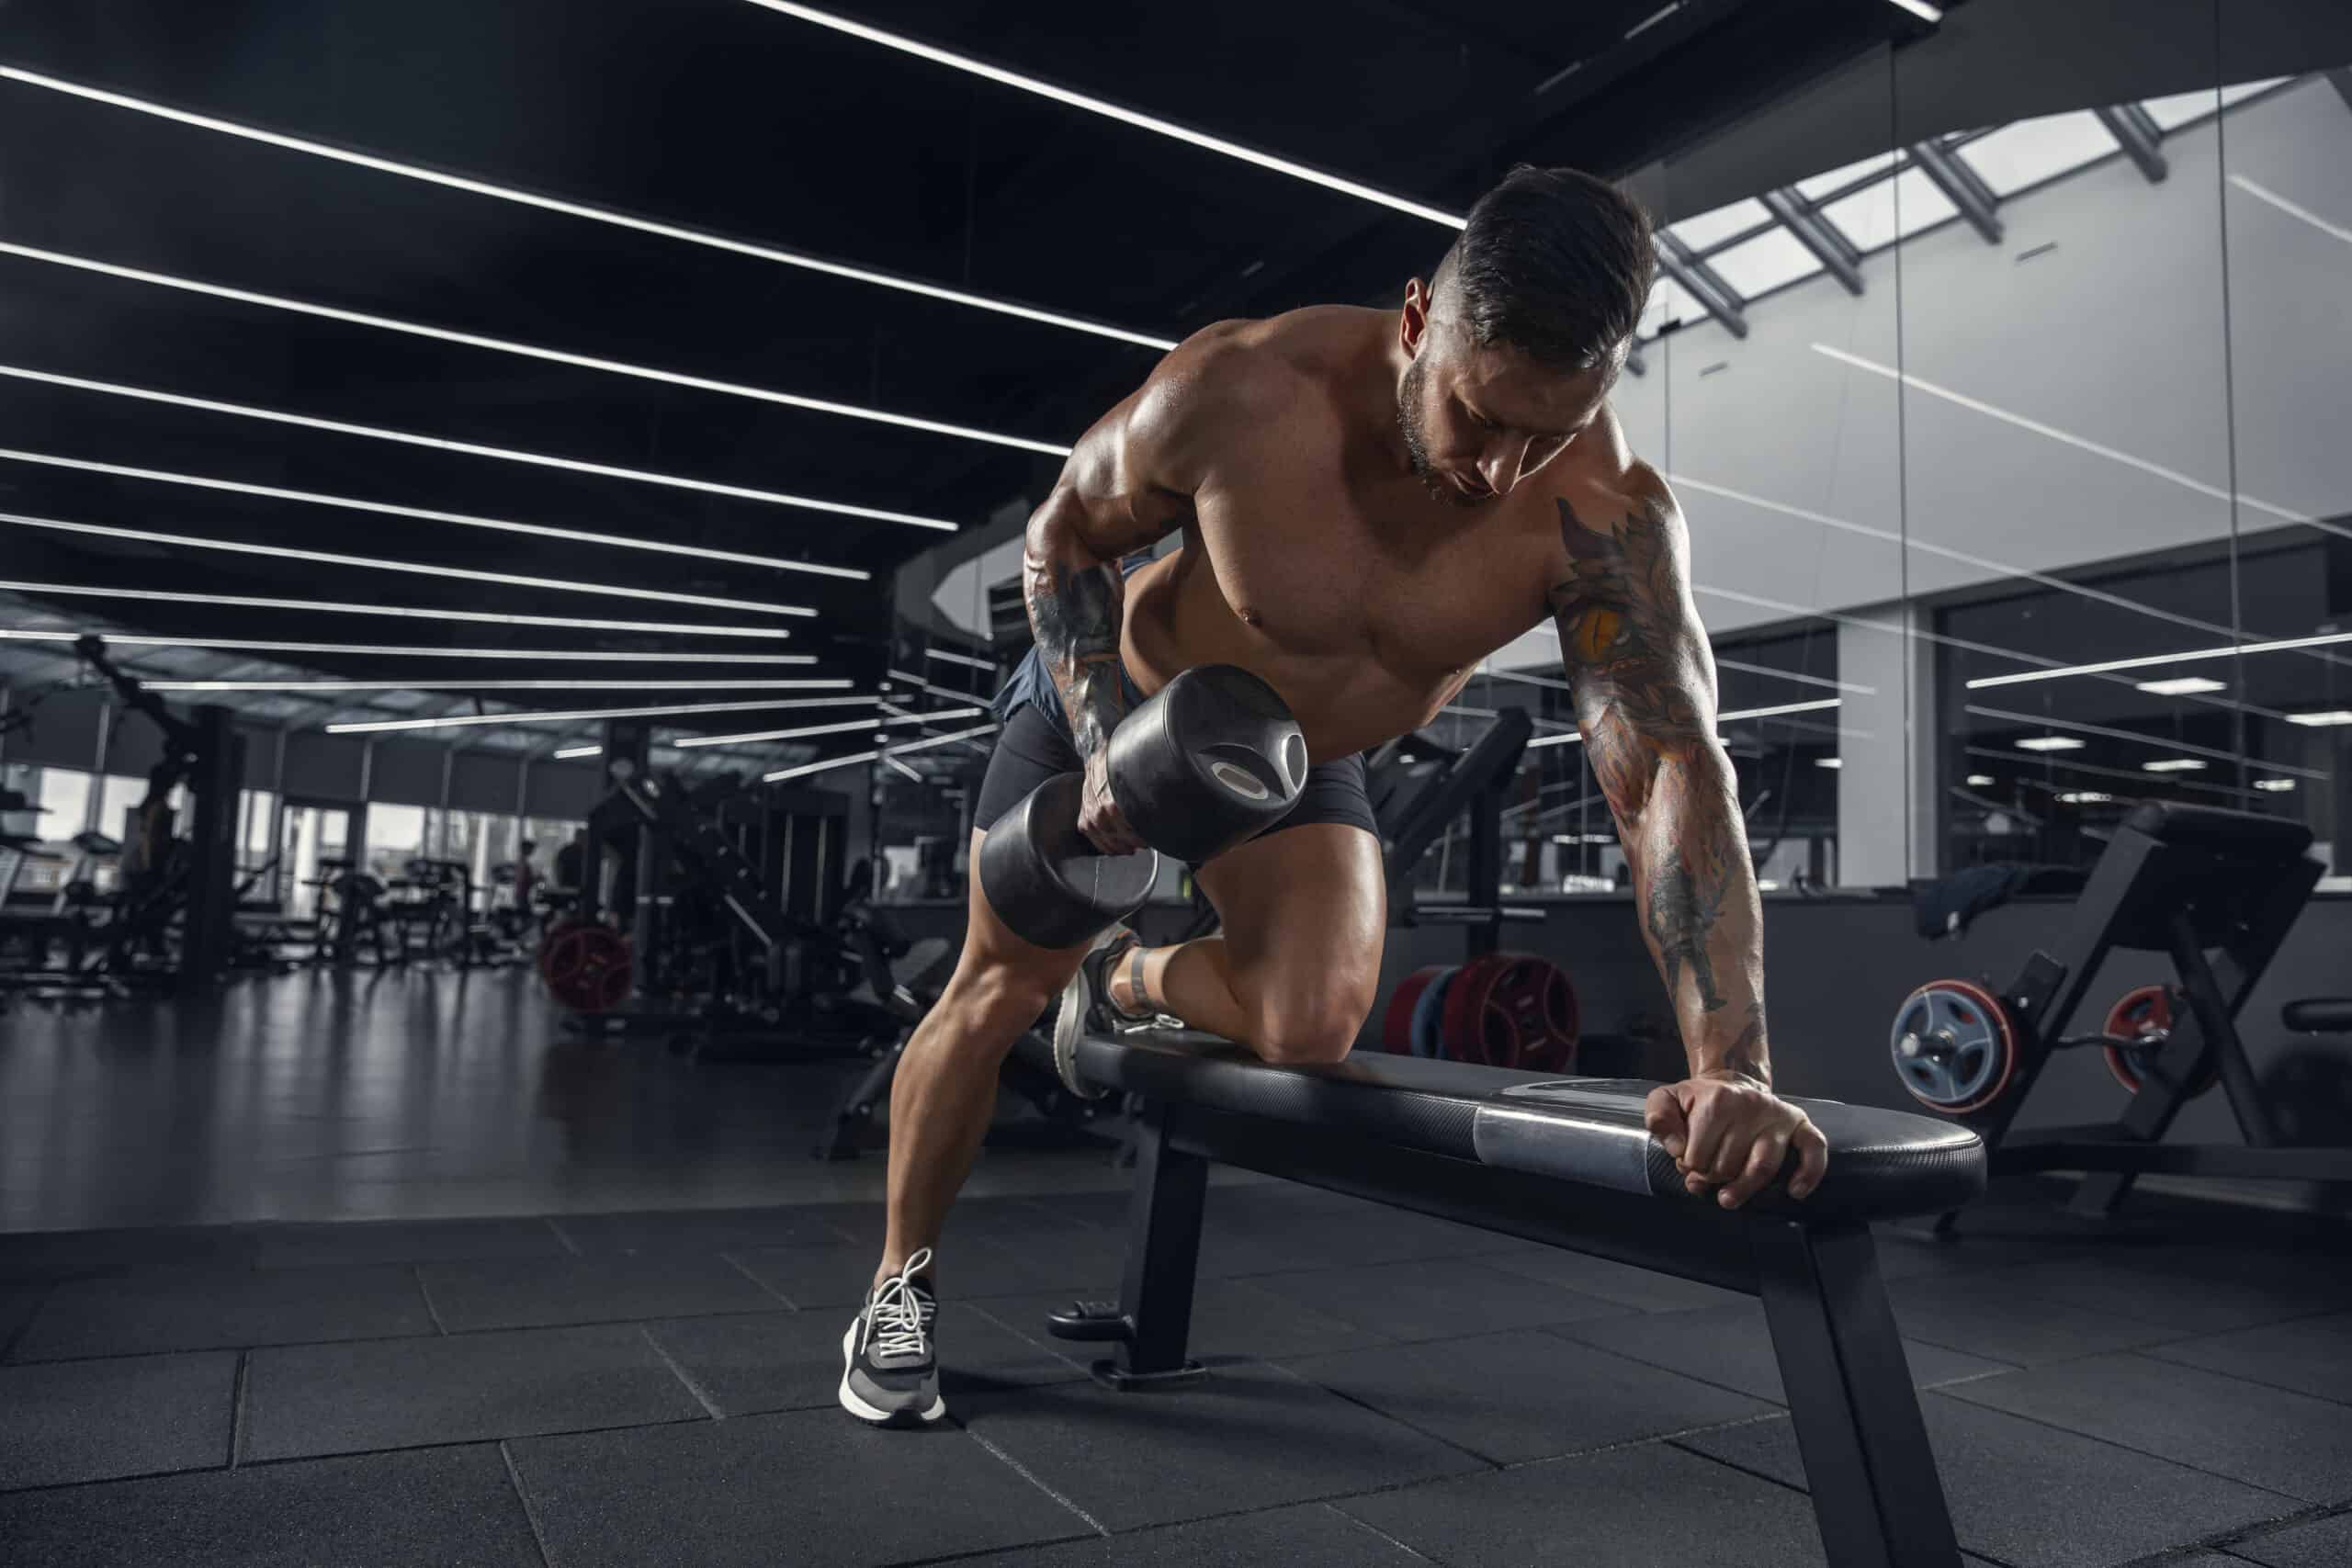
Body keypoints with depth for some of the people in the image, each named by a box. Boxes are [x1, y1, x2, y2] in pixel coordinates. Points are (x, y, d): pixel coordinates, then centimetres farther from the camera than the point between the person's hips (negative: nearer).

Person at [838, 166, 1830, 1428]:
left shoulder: (1609, 517, -31)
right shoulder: (1239, 391, -33)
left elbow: (1671, 771, -39)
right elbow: (1063, 537, -15)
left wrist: (1731, 1067, -50)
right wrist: (1105, 738, -26)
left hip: (1305, 765, 2)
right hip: (1119, 696, -1)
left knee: (1308, 1030, -18)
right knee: (997, 993, 2)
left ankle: (1132, 981, 19)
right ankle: (900, 1284, 26)